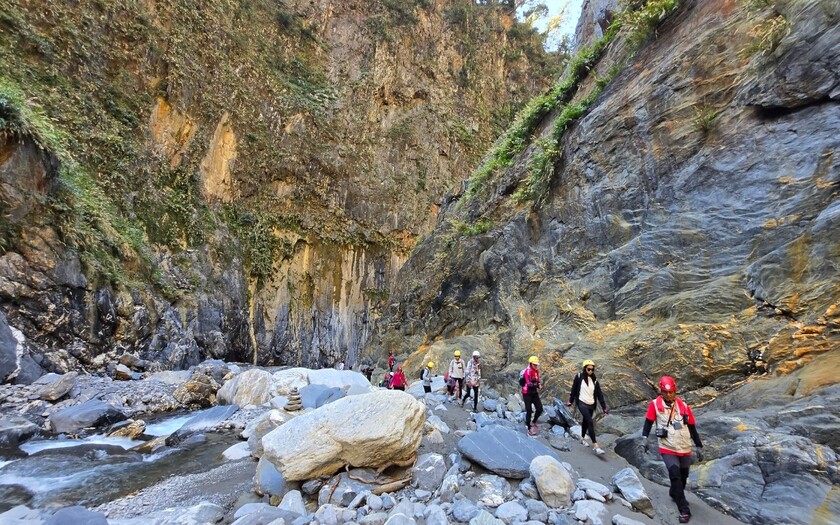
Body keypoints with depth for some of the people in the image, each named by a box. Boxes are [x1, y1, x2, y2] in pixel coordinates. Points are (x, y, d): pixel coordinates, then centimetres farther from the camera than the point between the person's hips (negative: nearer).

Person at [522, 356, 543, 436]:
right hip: (527, 394, -7)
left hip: (534, 393, 7)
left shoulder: (537, 371, 2)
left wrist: (539, 384, -15)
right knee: (529, 411, -3)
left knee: (540, 409, 7)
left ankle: (533, 422, 31)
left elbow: (538, 380, 7)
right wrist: (537, 385, -40)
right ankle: (529, 429, 11)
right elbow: (529, 384, -28)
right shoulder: (527, 371, -22)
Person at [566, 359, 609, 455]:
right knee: (590, 422, -16)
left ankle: (582, 438, 40)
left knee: (586, 421, 16)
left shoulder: (594, 380, 3)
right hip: (582, 403, -4)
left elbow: (599, 394, 3)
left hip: (591, 405, 4)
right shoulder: (579, 376, -7)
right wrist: (570, 401, 4)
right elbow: (574, 389, 0)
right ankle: (595, 445, -16)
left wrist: (604, 407, -3)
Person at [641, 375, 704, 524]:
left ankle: (674, 495, 44)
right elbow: (648, 421, -4)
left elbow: (692, 428, 7)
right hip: (667, 449, -3)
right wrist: (645, 437, -16)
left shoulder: (683, 406, -2)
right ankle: (684, 510, -2)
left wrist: (699, 446, 8)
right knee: (675, 476, -13)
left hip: (685, 449, 3)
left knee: (683, 477, 16)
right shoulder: (655, 404, -9)